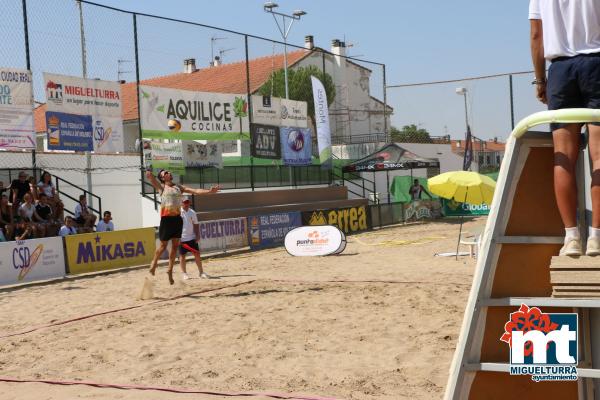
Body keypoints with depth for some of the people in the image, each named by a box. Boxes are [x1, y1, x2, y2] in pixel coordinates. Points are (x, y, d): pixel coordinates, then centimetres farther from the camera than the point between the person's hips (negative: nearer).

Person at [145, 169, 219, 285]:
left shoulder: (179, 187, 15)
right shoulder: (161, 187, 3)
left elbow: (195, 191, 7)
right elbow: (149, 176, -13)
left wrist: (208, 191, -7)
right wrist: (149, 174, -37)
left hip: (177, 218, 4)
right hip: (166, 218, -4)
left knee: (175, 245, 7)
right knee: (163, 245, 3)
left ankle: (170, 270, 18)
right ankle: (154, 262, 28)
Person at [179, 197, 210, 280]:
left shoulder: (192, 212, 4)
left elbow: (196, 225, 11)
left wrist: (198, 235, 1)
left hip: (192, 237, 3)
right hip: (181, 238, -3)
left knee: (197, 254, 3)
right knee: (182, 255, 5)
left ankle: (201, 272, 11)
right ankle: (184, 273, 16)